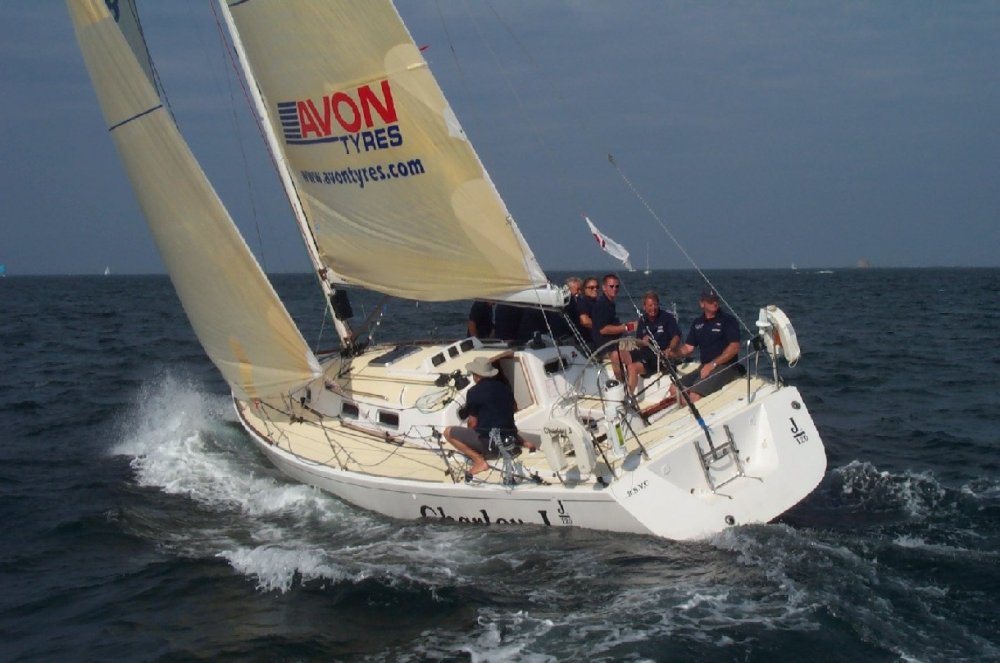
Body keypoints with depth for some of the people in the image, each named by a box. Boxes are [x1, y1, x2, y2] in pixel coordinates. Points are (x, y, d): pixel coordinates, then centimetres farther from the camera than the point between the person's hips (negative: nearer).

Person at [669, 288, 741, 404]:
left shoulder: (728, 320, -4)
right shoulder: (697, 324, 14)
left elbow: (734, 347, -13)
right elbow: (688, 347, 14)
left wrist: (712, 364, -17)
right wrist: (674, 353, -8)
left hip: (725, 367, -7)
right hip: (705, 367, 7)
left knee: (695, 394, -26)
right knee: (675, 388, -7)